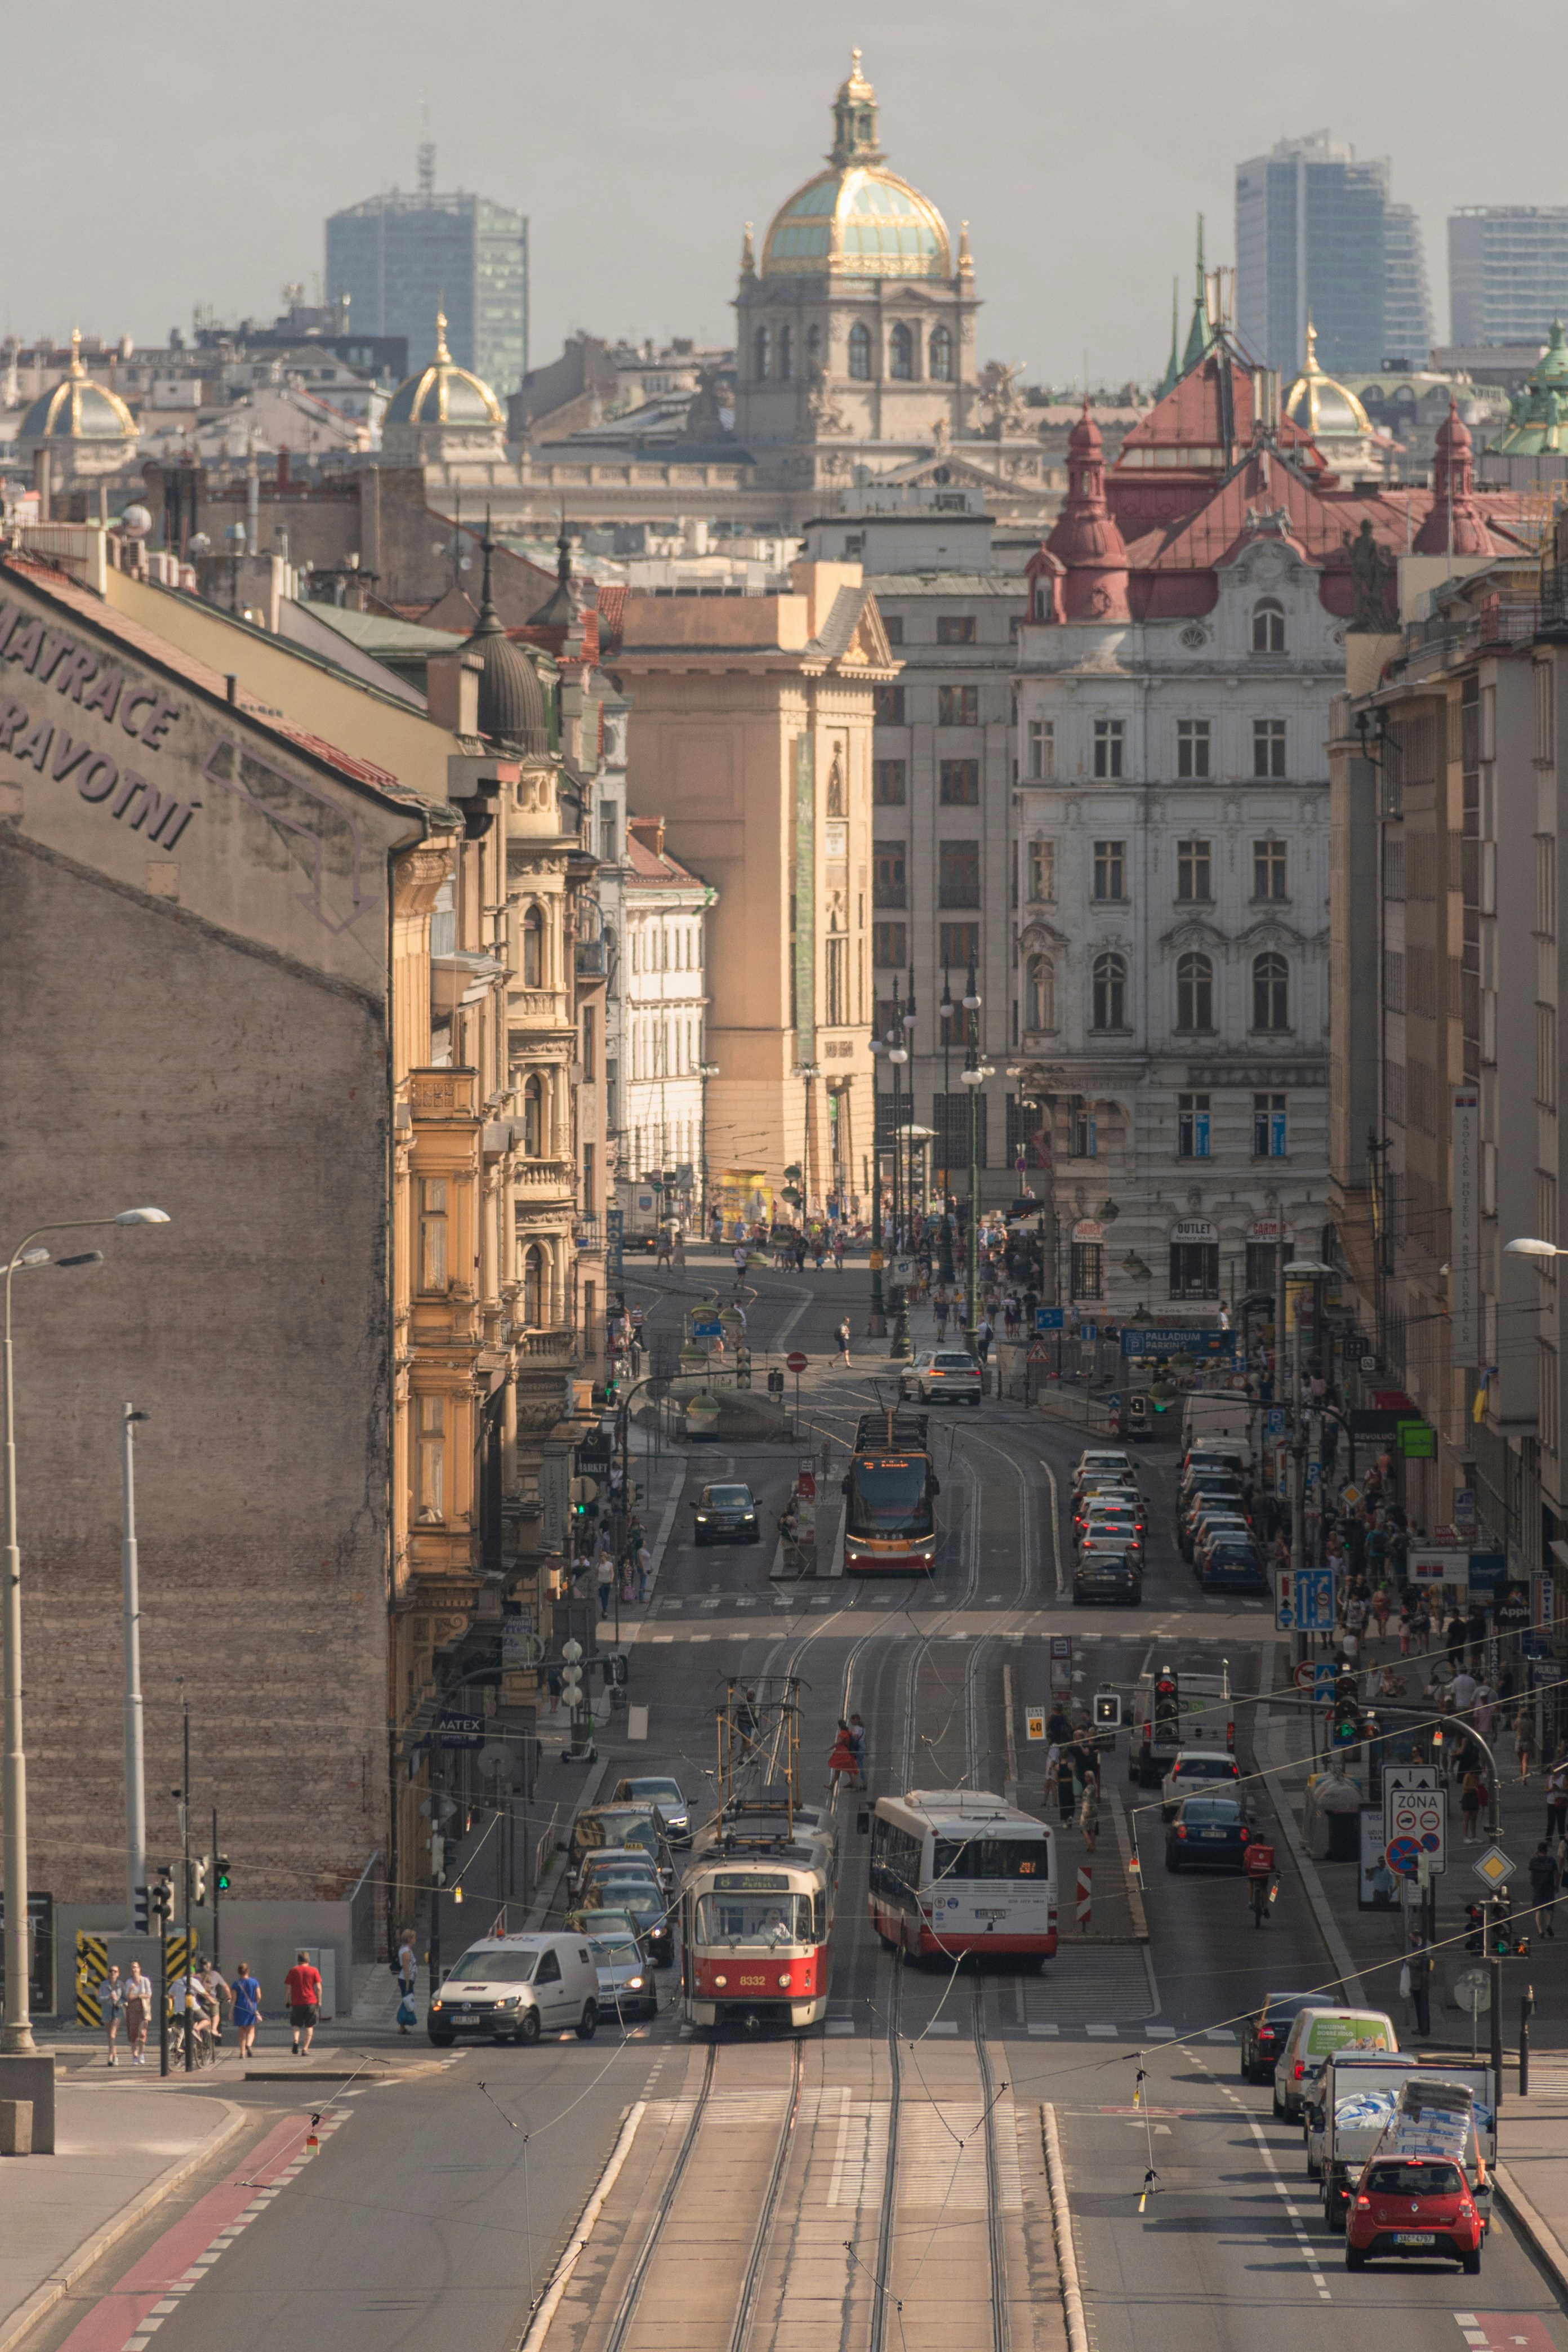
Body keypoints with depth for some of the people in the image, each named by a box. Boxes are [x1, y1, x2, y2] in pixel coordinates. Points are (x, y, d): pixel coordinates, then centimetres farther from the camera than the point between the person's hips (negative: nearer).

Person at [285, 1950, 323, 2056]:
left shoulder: (293, 1971, 4)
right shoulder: (314, 1971, 2)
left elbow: (287, 1988, 2)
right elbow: (318, 1988, -3)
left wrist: (288, 2001, 11)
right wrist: (319, 2002, 3)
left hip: (296, 2003, 0)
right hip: (311, 2002, 0)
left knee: (297, 2025, 12)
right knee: (309, 2027, 7)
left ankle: (296, 2041, -15)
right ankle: (305, 2049, 0)